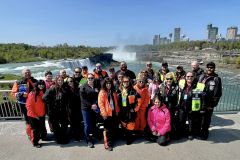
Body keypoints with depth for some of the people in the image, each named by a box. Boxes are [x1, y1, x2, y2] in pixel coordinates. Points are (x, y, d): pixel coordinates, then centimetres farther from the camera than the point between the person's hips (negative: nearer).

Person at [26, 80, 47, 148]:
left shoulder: (44, 93, -2)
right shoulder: (32, 94, -18)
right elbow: (28, 106, -16)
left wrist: (44, 112, 1)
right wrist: (34, 115, -14)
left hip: (42, 115, 5)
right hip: (33, 116, -5)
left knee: (43, 128, 19)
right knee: (35, 129, 8)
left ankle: (44, 137, 41)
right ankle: (35, 142, 26)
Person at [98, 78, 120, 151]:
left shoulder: (113, 92, 11)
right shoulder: (102, 92, -7)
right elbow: (100, 103, -12)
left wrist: (117, 111, 9)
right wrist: (104, 113, -16)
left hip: (113, 112, 6)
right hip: (107, 113, -5)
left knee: (114, 128, 13)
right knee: (107, 129, 2)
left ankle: (111, 141, 31)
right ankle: (107, 144, 15)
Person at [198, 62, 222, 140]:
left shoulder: (217, 79, -4)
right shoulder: (202, 77, 6)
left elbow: (218, 93, -5)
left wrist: (213, 104, -9)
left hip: (209, 104, -3)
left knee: (206, 119, 9)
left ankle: (204, 132, 28)